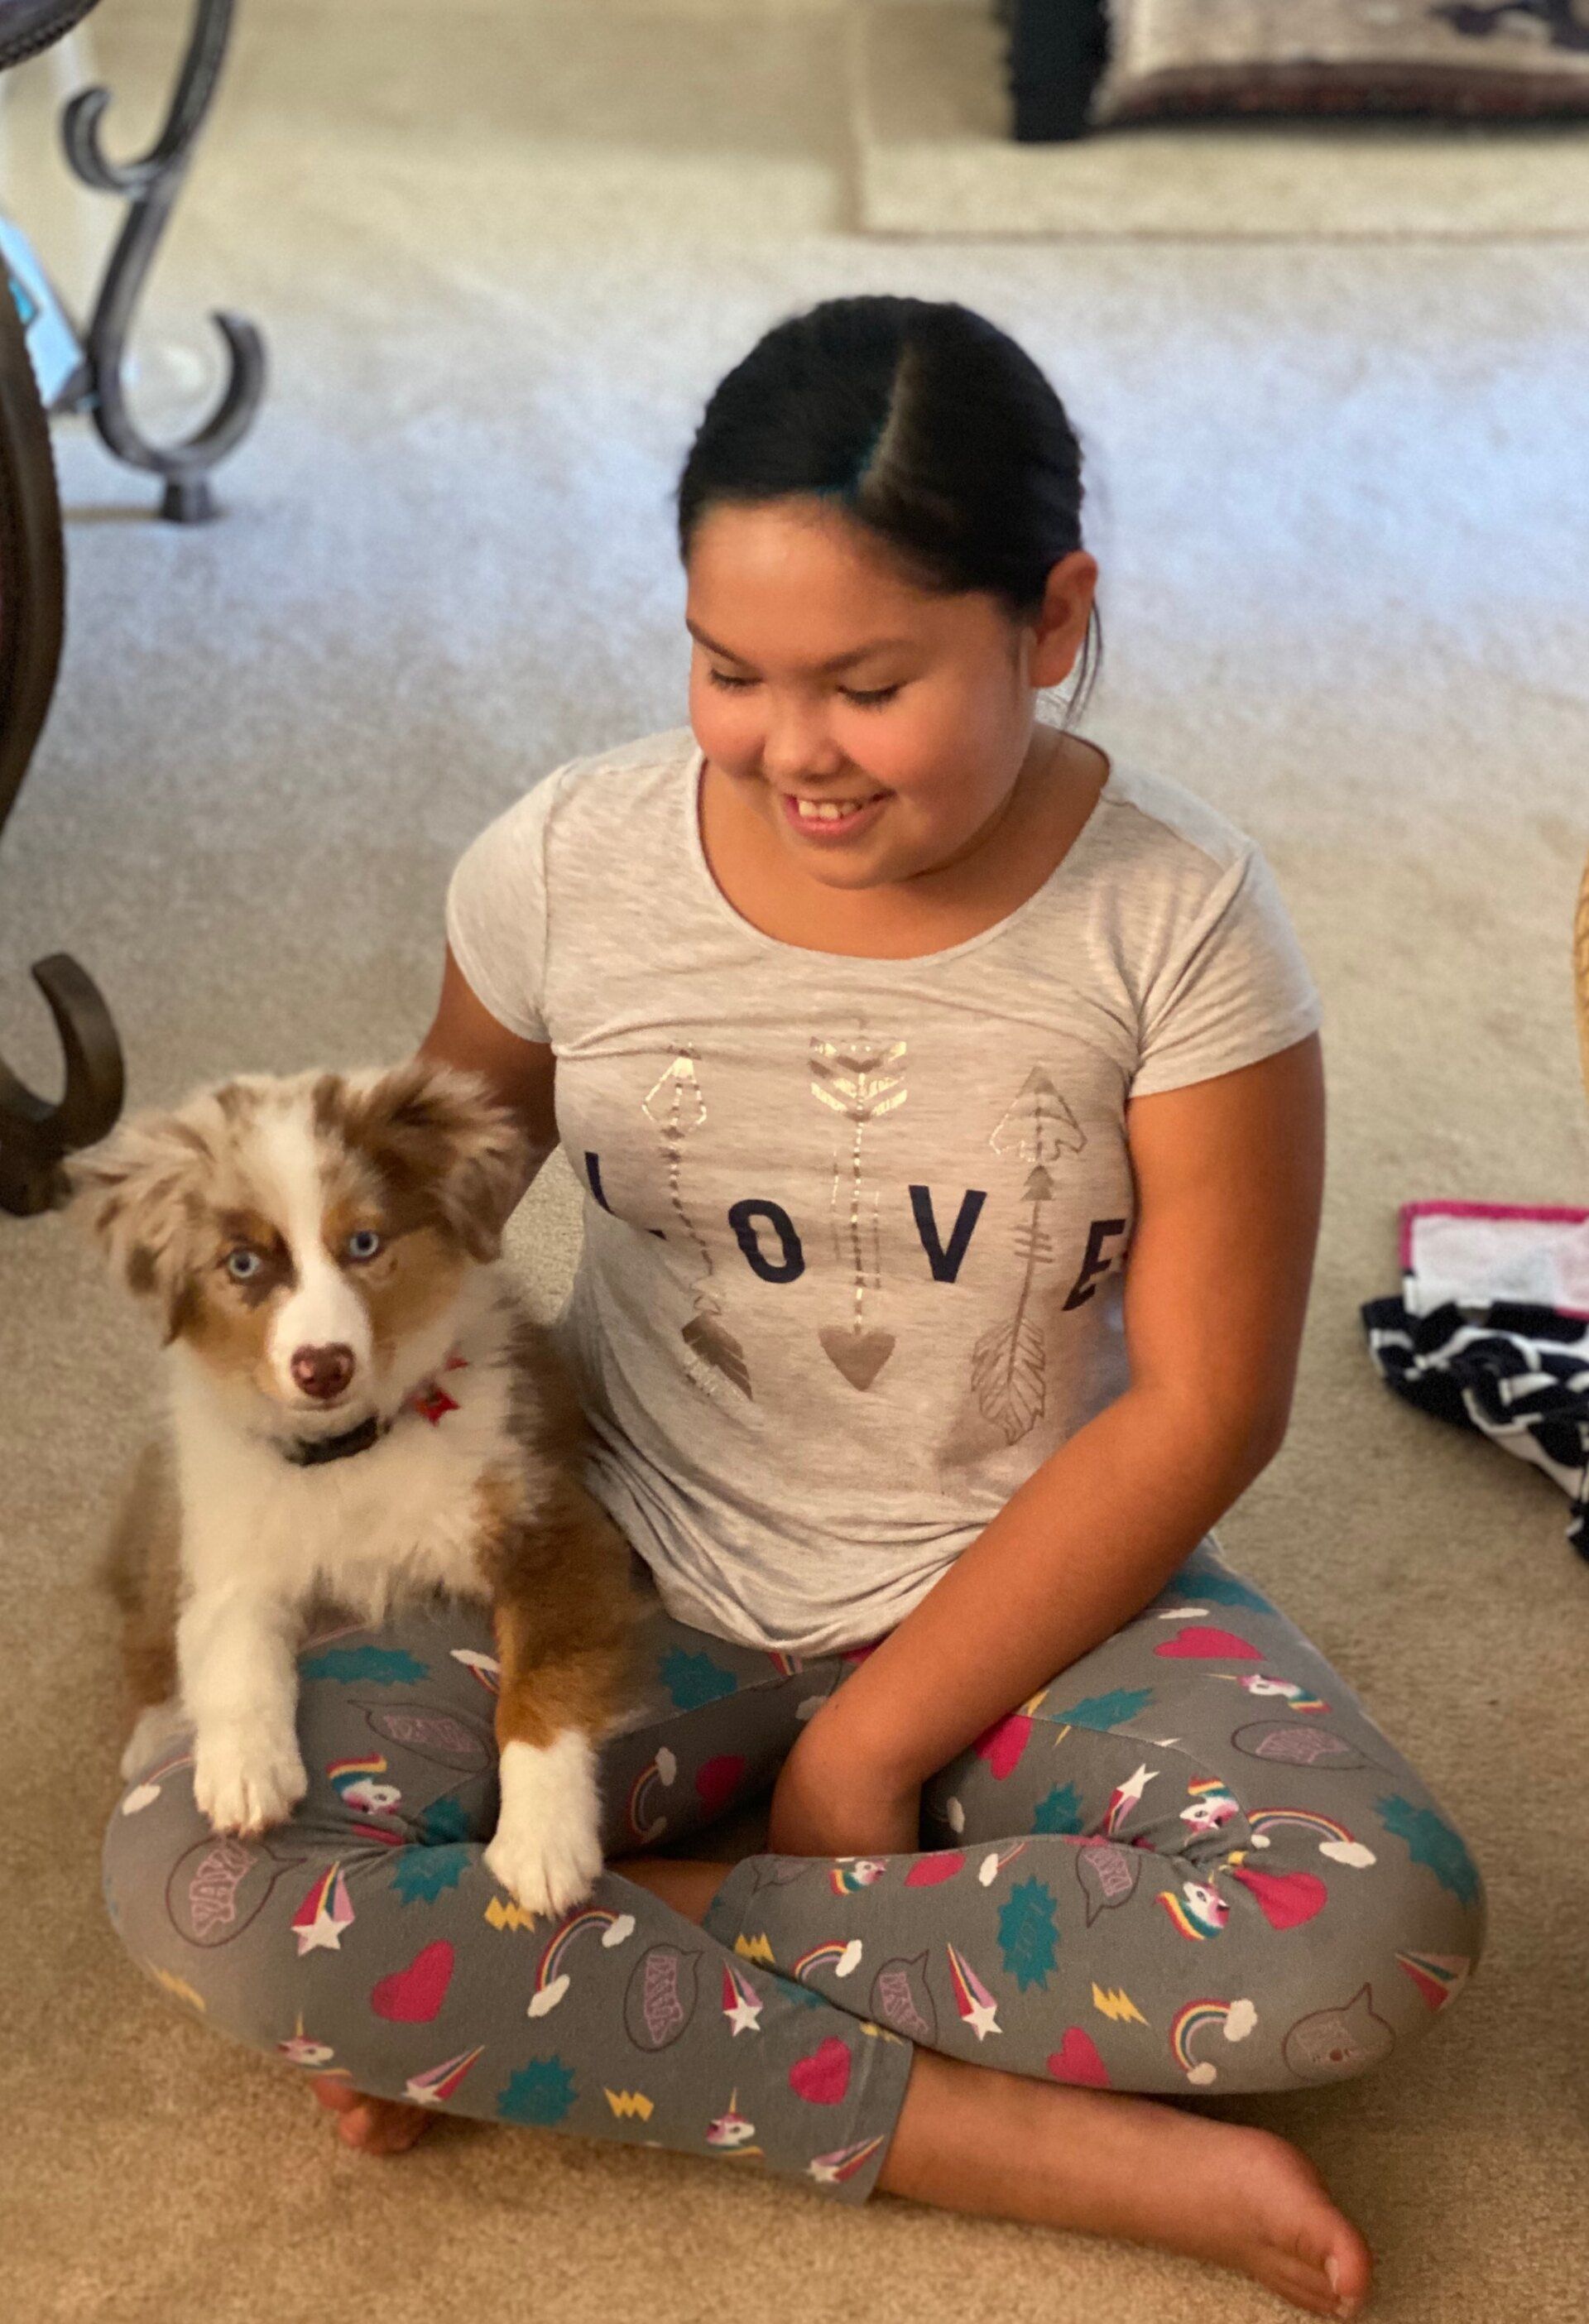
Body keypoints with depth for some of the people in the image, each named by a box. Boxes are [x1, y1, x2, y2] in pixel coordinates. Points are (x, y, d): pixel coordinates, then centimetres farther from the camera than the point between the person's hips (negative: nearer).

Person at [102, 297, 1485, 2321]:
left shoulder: (1174, 918, -16)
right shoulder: (570, 863, -11)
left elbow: (1202, 1404, -12)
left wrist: (880, 1733, -12)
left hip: (1027, 1588, 0)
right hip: (628, 1577, 1)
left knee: (1373, 1935, -29)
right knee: (196, 1881, -24)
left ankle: (557, 1968, -14)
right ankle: (1060, 2149, -22)